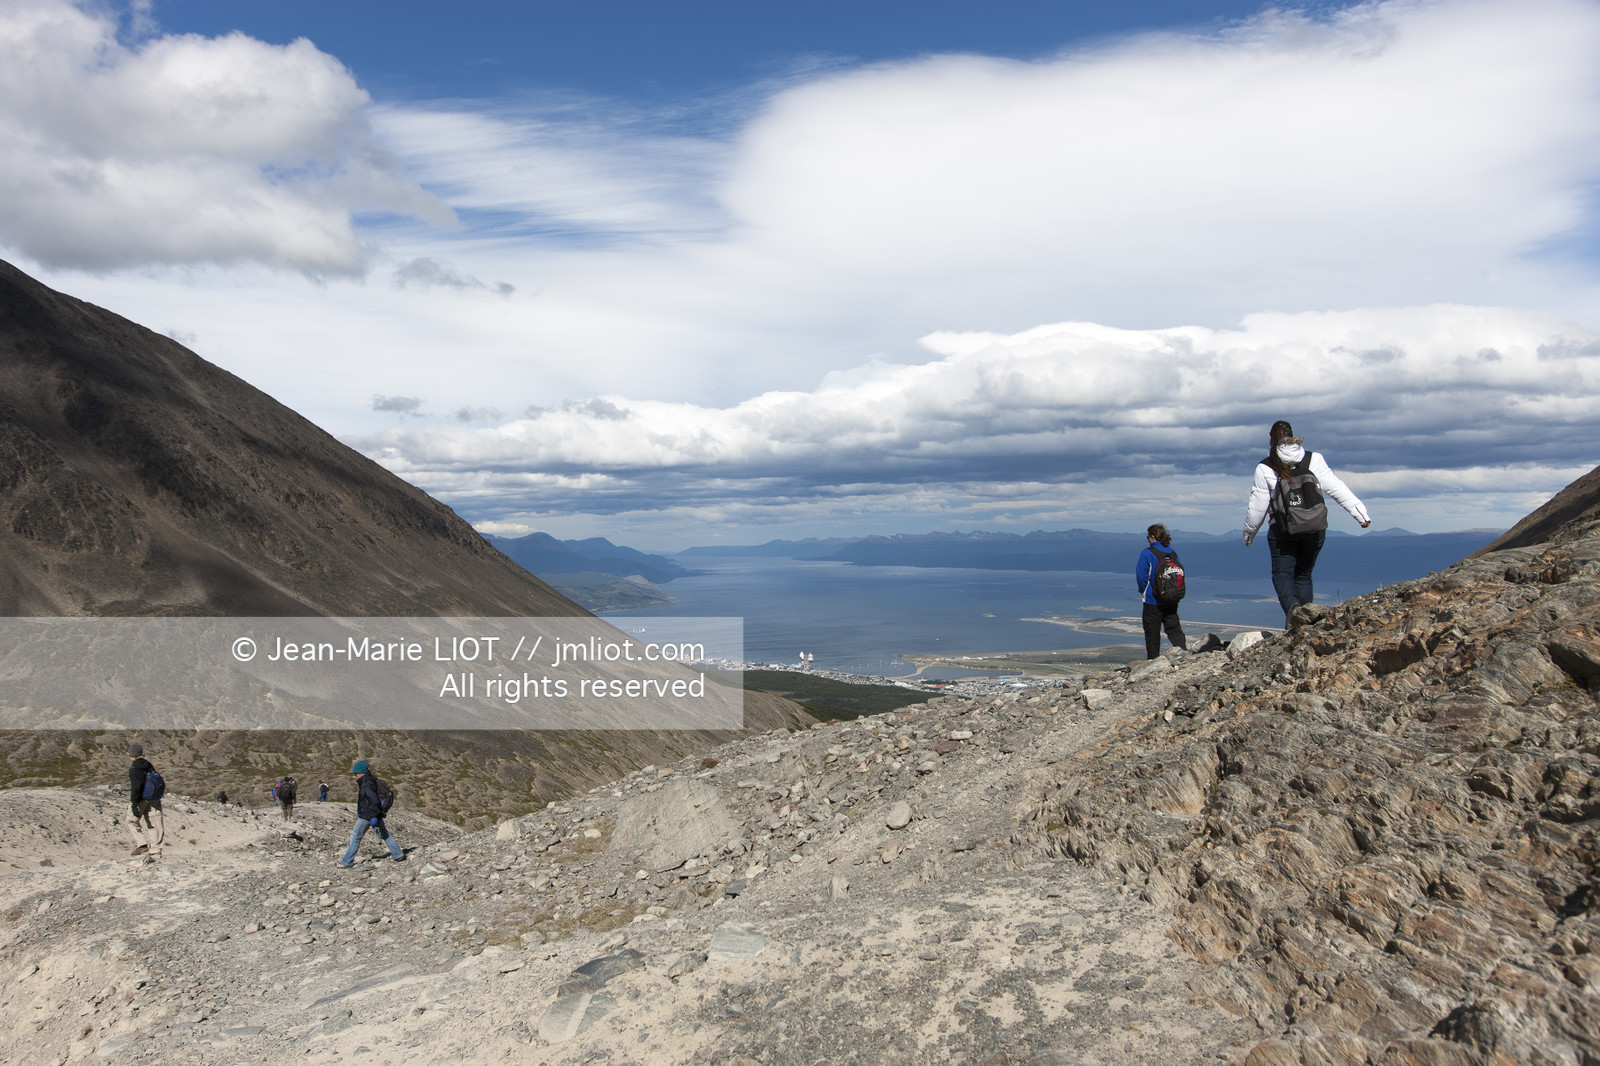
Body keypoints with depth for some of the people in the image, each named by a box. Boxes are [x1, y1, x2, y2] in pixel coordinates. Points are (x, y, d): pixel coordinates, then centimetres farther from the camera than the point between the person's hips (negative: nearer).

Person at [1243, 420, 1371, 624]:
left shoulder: (1264, 468, -6)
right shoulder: (1314, 460, 1)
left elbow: (1257, 506, -3)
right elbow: (1337, 488, -2)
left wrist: (1249, 532, 10)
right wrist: (1360, 513, 3)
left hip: (1282, 531, -3)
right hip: (1315, 530, 3)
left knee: (1282, 573, 4)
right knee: (1303, 575, 13)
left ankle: (1291, 605, -26)